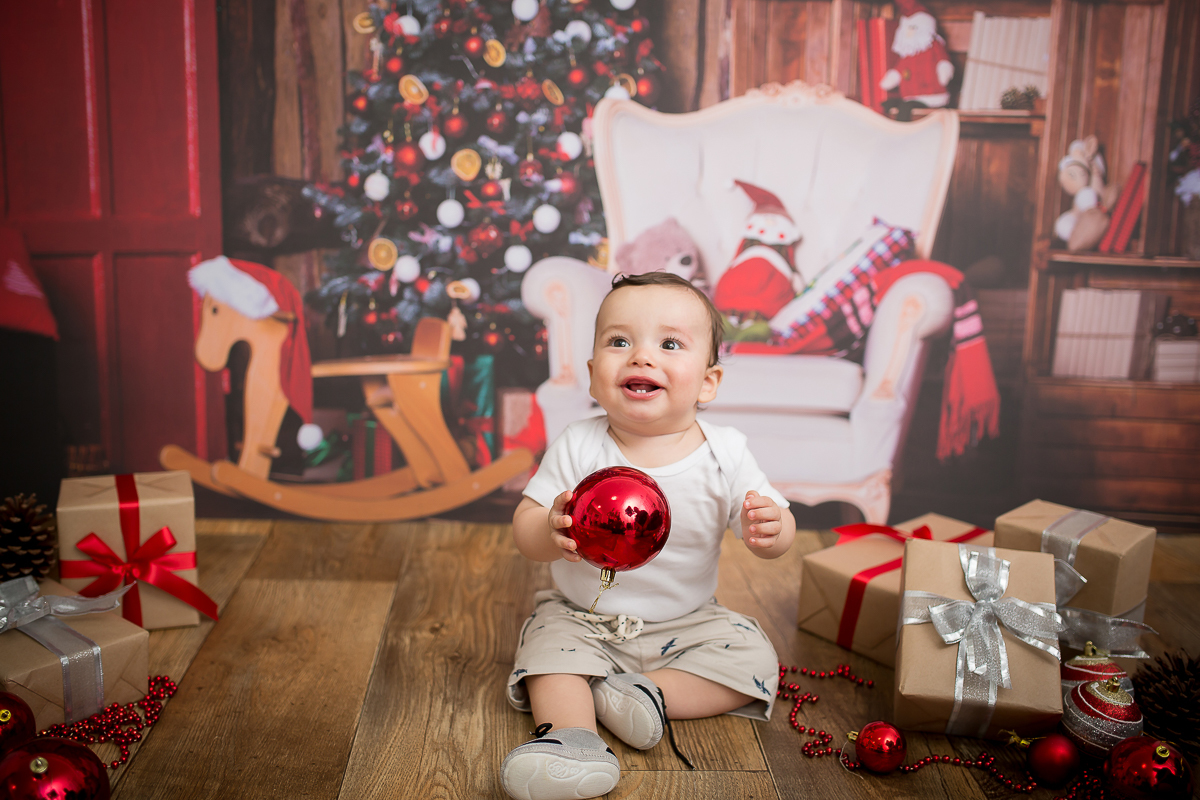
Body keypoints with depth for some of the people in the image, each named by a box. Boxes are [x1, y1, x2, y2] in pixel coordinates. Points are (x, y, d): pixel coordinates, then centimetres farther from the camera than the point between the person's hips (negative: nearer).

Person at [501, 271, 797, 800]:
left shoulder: (724, 453, -12)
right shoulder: (578, 448, -13)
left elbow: (776, 530, -8)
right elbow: (525, 524, -12)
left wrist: (769, 530, -34)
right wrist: (550, 534, -37)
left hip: (686, 622, 1)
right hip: (582, 619, -1)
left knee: (754, 659, -16)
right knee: (551, 649, -26)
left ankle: (648, 692, -18)